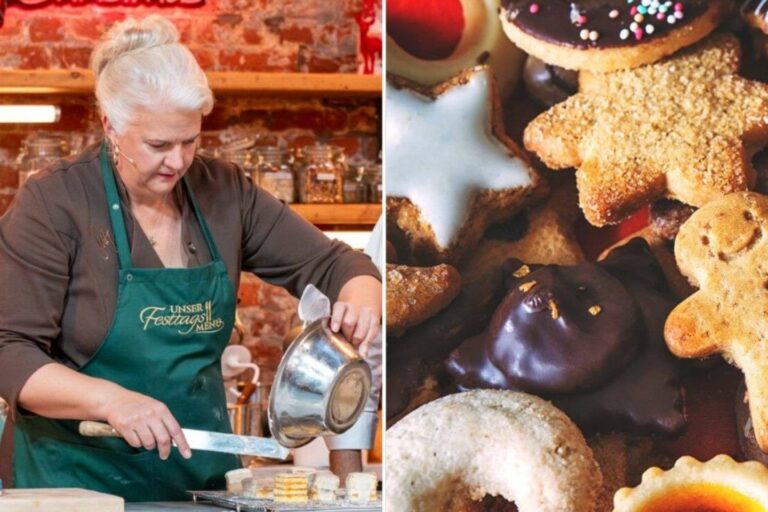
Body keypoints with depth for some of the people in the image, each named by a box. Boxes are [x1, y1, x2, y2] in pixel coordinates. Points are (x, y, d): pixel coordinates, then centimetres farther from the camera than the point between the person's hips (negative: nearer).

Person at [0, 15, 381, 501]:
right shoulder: (53, 202, -9)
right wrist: (109, 399, -27)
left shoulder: (224, 192, 3)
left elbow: (330, 264, 8)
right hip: (78, 475, -4)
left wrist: (362, 299, -15)